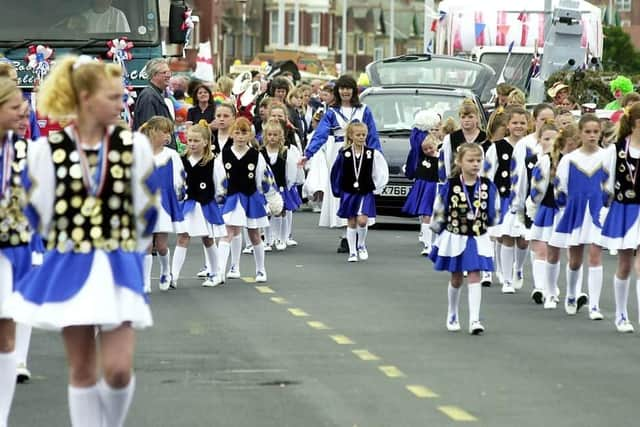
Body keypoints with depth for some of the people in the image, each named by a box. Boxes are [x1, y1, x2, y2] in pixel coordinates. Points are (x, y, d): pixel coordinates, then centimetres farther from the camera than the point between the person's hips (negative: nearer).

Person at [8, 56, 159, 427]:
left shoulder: (134, 145, -1)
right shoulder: (48, 149, -4)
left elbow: (146, 210, 8)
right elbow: (41, 214, 5)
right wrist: (64, 249, 12)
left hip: (119, 269, 0)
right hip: (69, 269, 0)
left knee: (118, 369, -9)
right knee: (83, 371, 5)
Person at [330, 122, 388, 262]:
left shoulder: (373, 154, -4)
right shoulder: (344, 154, -4)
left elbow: (382, 172, 5)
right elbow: (336, 173, 5)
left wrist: (376, 188, 3)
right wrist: (337, 191, 5)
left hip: (366, 193, -1)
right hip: (349, 193, 1)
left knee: (362, 220, -13)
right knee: (351, 223, 5)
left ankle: (361, 246, 11)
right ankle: (352, 252, 14)